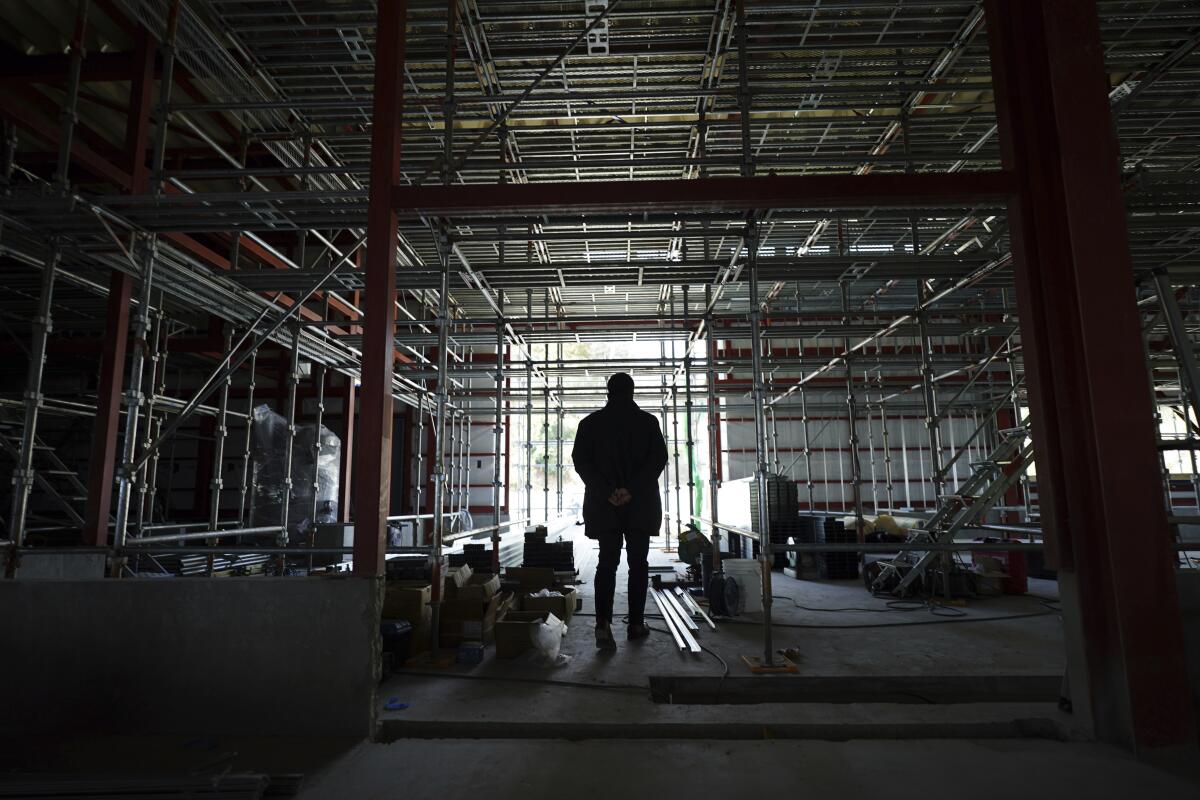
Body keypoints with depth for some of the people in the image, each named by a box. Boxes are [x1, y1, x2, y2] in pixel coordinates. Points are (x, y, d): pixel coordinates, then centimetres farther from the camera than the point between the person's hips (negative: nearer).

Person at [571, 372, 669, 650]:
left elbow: (581, 460, -3)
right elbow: (658, 458, -8)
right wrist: (632, 489, -14)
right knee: (637, 563, 10)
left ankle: (603, 623, -12)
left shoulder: (590, 423, 4)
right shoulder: (647, 421, 1)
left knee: (607, 562, 4)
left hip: (604, 504, 1)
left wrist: (607, 492, -9)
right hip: (640, 504, -1)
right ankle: (636, 624, 14)